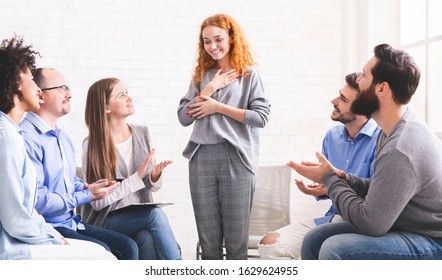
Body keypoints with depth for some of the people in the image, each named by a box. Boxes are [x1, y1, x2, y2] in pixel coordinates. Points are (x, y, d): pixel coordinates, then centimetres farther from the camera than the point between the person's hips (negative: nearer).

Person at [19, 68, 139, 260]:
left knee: (127, 247, -4)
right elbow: (37, 200, -23)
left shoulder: (63, 137, 16)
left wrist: (86, 187, 3)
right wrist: (87, 196, -13)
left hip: (71, 223, 9)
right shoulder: (27, 138, -17)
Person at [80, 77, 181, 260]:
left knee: (148, 239, -31)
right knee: (156, 214, -30)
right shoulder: (93, 145, -7)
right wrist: (137, 177, -16)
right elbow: (97, 201, -11)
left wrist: (155, 177, -12)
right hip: (107, 220, -3)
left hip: (142, 216, 4)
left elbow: (153, 187, 13)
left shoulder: (142, 134, 7)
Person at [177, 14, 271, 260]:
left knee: (236, 237, 3)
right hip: (202, 157, 3)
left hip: (236, 158, -3)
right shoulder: (202, 75, 14)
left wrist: (218, 107, -8)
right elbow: (184, 117, 7)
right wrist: (210, 89, -3)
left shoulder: (249, 74, 3)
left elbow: (261, 116, -7)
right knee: (208, 237, 7)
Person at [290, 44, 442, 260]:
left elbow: (370, 223, -24)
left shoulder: (401, 150, -28)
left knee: (335, 250, -27)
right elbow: (380, 192, 10)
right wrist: (341, 177, -6)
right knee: (314, 240, 6)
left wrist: (329, 178, -12)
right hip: (404, 227, 10)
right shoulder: (393, 131, 4)